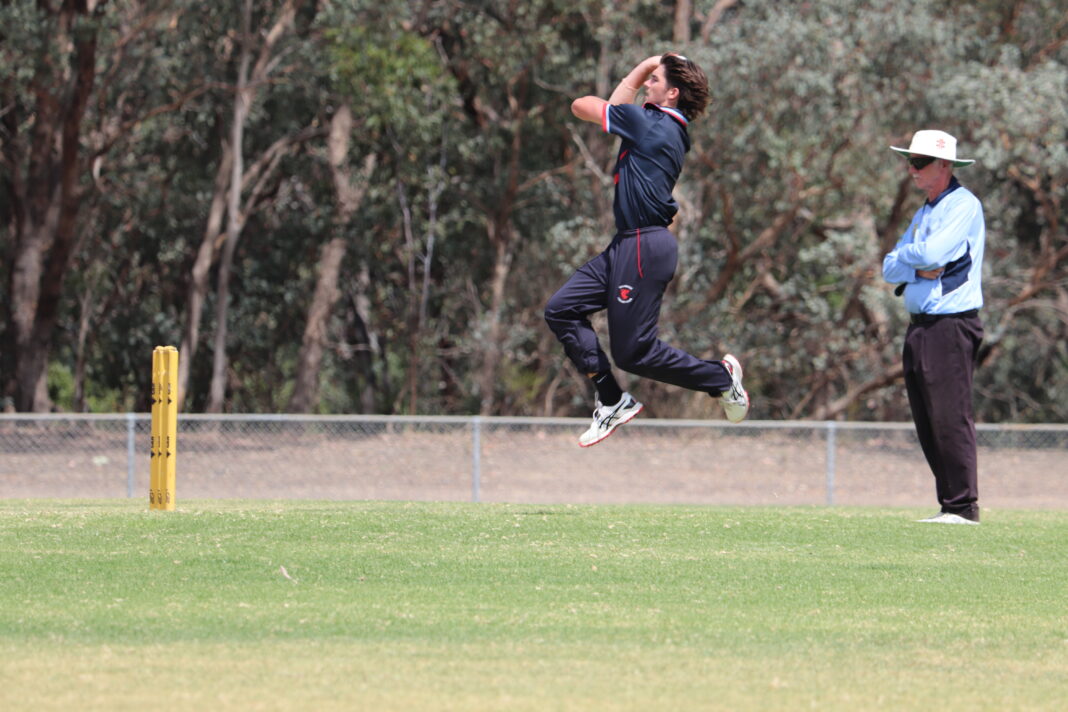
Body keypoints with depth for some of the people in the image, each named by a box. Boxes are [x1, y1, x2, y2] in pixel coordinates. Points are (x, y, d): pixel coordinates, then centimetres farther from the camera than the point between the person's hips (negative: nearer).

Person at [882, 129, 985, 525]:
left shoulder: (963, 206, -6)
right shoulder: (924, 213, 21)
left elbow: (932, 252, -20)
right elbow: (890, 269, 15)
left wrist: (905, 255, 0)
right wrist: (920, 268, -5)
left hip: (951, 325, -9)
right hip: (920, 327, 9)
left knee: (950, 419, -12)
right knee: (928, 425, 7)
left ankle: (963, 506, -12)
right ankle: (949, 502, 11)